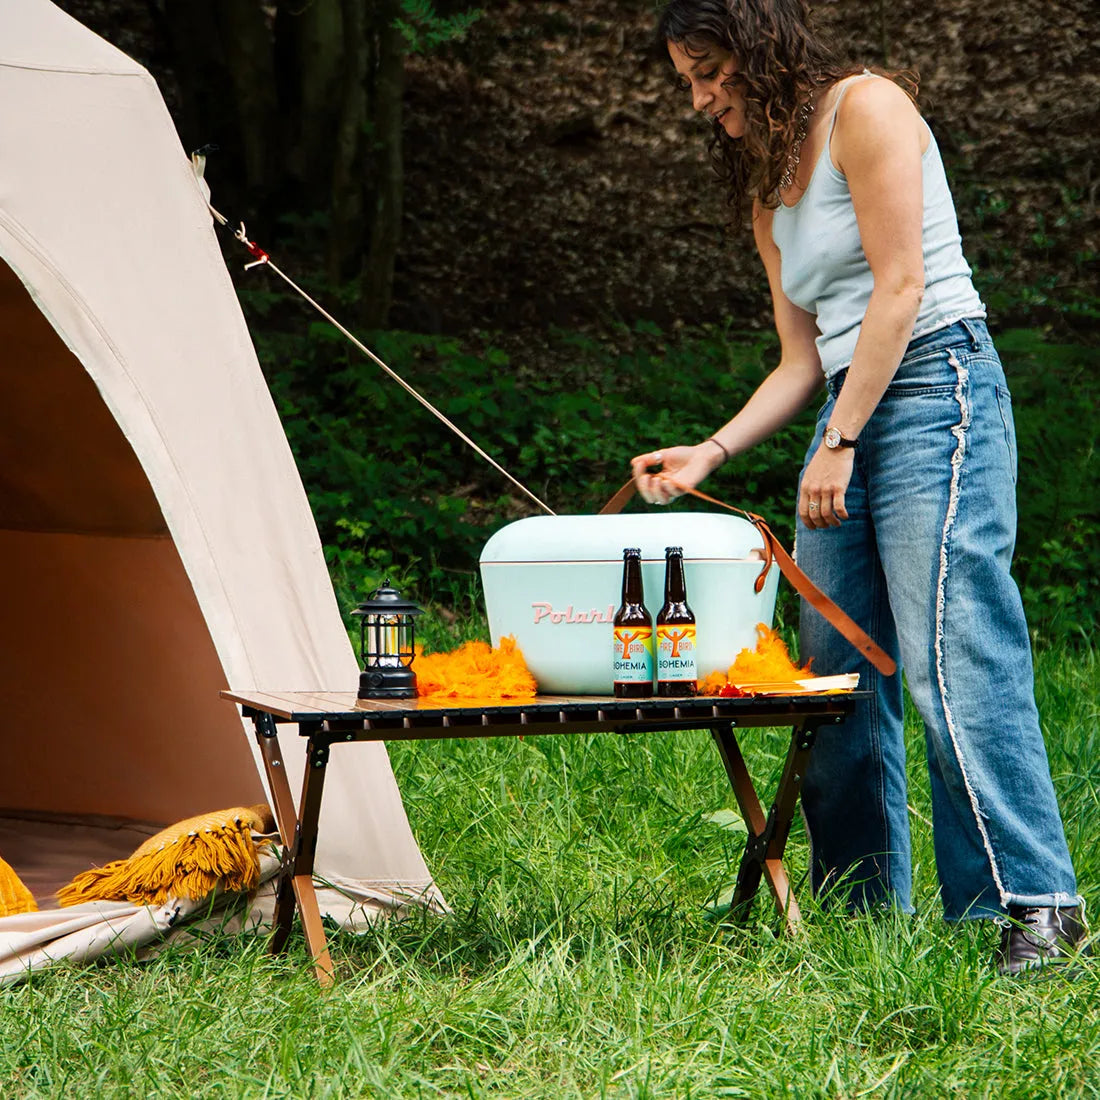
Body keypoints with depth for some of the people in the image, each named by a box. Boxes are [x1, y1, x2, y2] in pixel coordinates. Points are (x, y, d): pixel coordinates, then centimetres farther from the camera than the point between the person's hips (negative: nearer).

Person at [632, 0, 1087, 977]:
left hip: (935, 388, -9)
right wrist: (710, 453, 5)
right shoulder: (767, 186, 21)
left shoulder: (864, 107, -3)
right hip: (851, 409, 9)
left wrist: (839, 443, -14)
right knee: (838, 674, 3)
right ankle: (864, 915, 7)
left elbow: (900, 286, -11)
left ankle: (1038, 906, -16)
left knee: (952, 658, -16)